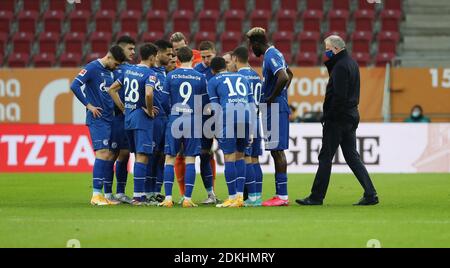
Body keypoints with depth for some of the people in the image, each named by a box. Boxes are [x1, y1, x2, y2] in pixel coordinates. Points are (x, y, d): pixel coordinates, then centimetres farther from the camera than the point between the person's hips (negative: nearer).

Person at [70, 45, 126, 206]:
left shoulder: (111, 72, 15)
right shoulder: (92, 68, -8)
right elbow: (75, 86, -15)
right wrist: (89, 105, -13)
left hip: (110, 119, 8)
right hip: (97, 119, -8)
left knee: (111, 155, 6)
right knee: (103, 153, -15)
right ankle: (96, 195, -14)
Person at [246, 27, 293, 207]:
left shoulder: (271, 56, -15)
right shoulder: (274, 54, 16)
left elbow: (283, 77, -31)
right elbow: (289, 74, 32)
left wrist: (271, 98, -19)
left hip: (275, 109, -10)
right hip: (278, 108, 10)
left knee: (277, 151, -9)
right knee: (277, 151, 12)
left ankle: (282, 196, -8)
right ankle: (281, 195, 15)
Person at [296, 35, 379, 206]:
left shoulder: (340, 66, -16)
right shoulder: (352, 63, 15)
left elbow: (339, 95, -22)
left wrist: (328, 115, -17)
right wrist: (330, 63, 6)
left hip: (338, 118, -10)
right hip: (351, 116, 10)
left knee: (325, 158, -2)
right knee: (352, 156, 11)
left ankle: (316, 197, 3)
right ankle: (370, 194, 4)